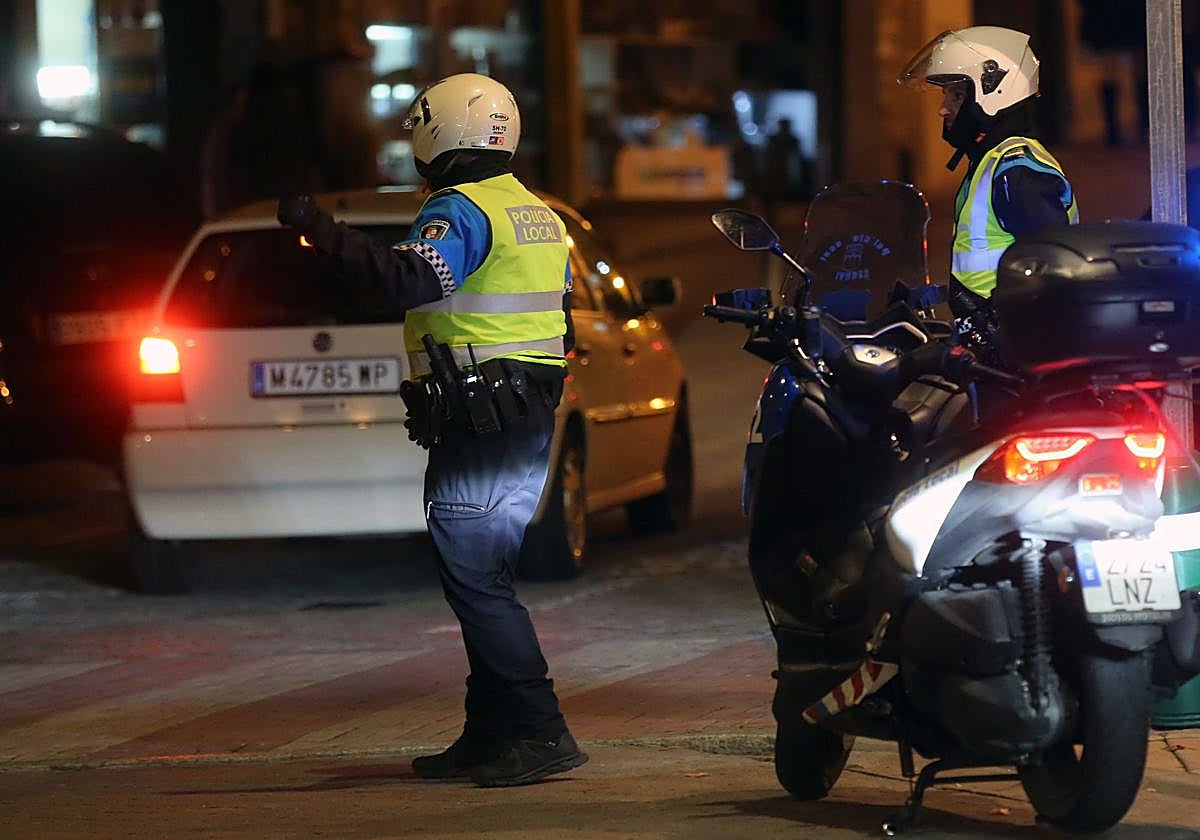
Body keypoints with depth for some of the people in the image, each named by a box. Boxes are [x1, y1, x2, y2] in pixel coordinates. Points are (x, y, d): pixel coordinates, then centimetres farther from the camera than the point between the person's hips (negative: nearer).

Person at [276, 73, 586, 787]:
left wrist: (322, 230, -27)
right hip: (531, 421, 10)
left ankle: (540, 732, -14)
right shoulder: (539, 216, 18)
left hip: (474, 427, -10)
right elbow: (560, 326, 24)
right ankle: (491, 734, 16)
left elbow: (410, 280, -30)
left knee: (476, 577, -9)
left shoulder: (461, 210, -12)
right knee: (486, 577, 14)